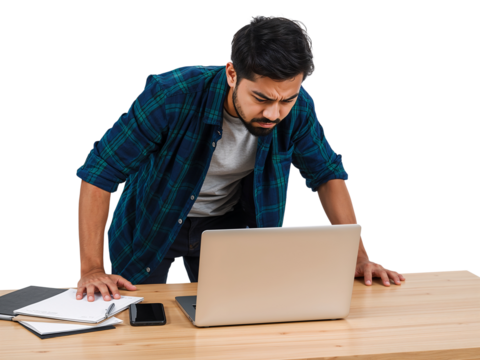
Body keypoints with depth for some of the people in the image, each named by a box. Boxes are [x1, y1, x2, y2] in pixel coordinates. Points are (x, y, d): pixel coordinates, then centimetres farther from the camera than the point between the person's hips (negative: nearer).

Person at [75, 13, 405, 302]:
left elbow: (328, 174, -6)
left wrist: (359, 257, -15)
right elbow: (98, 172, -28)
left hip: (226, 222, 3)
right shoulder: (171, 95, -34)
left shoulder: (299, 107, -23)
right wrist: (91, 269, -32)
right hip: (153, 222, -2)